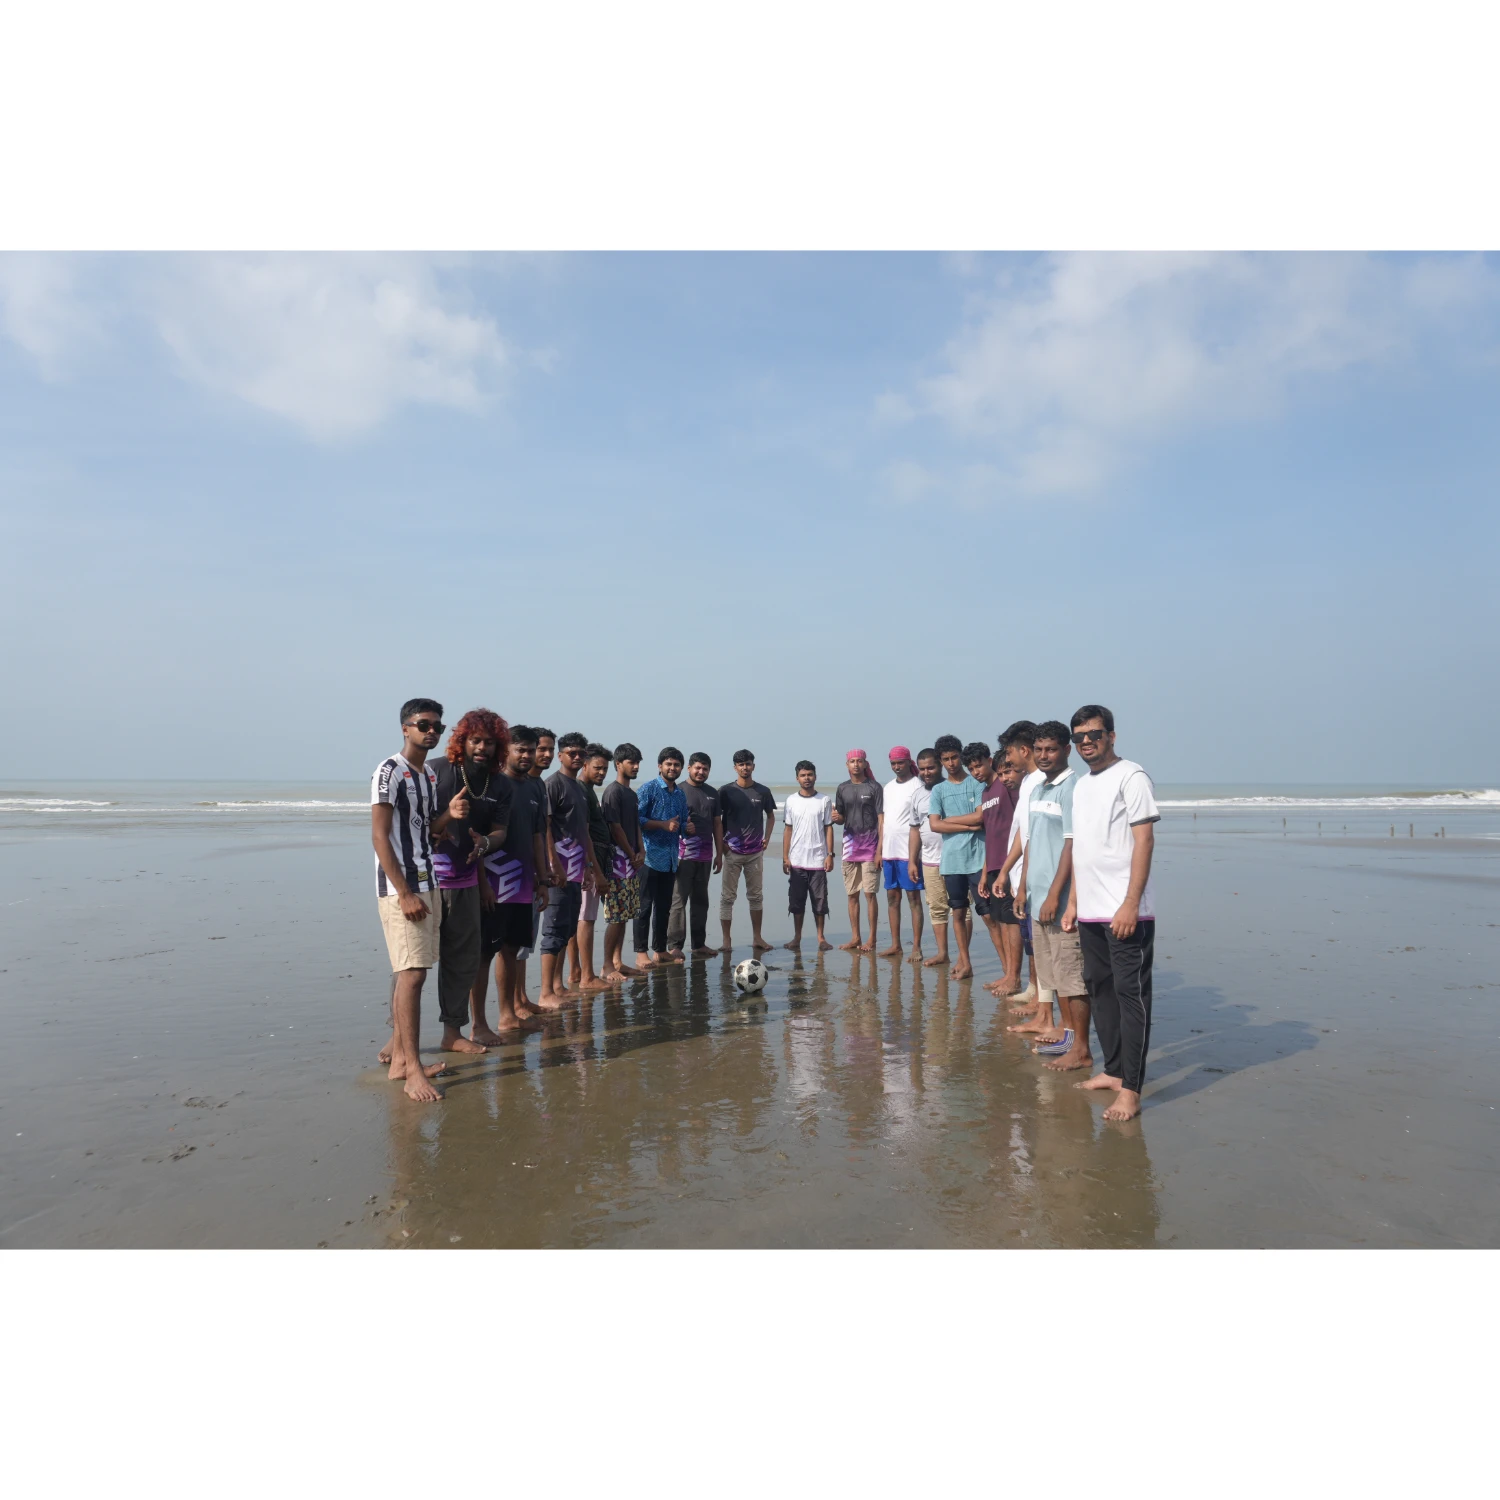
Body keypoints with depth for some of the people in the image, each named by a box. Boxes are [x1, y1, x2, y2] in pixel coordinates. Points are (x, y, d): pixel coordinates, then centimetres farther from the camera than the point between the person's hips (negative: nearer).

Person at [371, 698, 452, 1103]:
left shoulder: (429, 775, 16)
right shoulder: (390, 771, -9)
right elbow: (379, 836, -14)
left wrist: (450, 814, -2)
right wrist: (404, 894, -18)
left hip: (427, 884, 8)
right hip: (401, 887, -8)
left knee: (408, 971, 12)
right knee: (412, 973, -12)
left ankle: (397, 1053, 20)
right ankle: (413, 1070, -9)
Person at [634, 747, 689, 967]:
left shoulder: (680, 794, 16)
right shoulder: (648, 789, -5)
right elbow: (636, 819, -12)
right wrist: (663, 824, -18)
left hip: (671, 858, 7)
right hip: (650, 856, -7)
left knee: (664, 906, 11)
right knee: (645, 905, -5)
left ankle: (659, 950, 20)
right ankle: (641, 953, -1)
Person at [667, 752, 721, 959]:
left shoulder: (712, 793, 15)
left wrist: (719, 854, 14)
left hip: (705, 855, 5)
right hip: (683, 855, -5)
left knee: (701, 900, 11)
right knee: (678, 900, -6)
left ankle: (699, 944, 18)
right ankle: (674, 945, -3)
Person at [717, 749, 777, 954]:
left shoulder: (763, 791, 5)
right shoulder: (726, 791, -2)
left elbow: (770, 816, 17)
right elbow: (717, 819, 2)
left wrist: (766, 838, 7)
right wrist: (721, 843, -5)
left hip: (756, 852, 3)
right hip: (732, 851, -2)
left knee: (756, 896, 10)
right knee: (727, 896, -1)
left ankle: (757, 938, 19)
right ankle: (727, 940, 5)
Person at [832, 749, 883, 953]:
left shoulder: (874, 787, -3)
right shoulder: (842, 788, 10)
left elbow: (882, 820, -6)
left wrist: (880, 850, -12)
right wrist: (836, 818, -9)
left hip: (870, 847, -5)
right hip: (850, 846, 5)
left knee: (870, 893, -4)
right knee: (852, 894, 8)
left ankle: (872, 939, 3)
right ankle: (855, 937, 16)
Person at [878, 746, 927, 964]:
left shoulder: (917, 788, -7)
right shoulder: (887, 788, 14)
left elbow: (924, 822, -10)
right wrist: (879, 849, 14)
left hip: (908, 853, -7)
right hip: (889, 852, 7)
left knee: (913, 898, -2)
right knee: (892, 897, 10)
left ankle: (916, 947, 2)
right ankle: (895, 945, 17)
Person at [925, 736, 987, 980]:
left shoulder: (977, 784, 1)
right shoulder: (938, 790, 10)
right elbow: (935, 825, -1)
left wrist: (950, 819, -4)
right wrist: (969, 825, -9)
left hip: (977, 858, -4)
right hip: (951, 860, 4)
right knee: (959, 912, 10)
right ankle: (964, 961, 19)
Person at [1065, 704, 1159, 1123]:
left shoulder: (1131, 777, -7)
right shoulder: (1081, 785, 16)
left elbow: (1144, 841, -13)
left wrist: (1130, 905, -18)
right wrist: (1073, 902, 15)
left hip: (1125, 913, -8)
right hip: (1090, 912, 8)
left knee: (1131, 993, -4)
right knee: (1099, 990, 13)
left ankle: (1131, 1088, 0)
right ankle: (1113, 1071, 24)